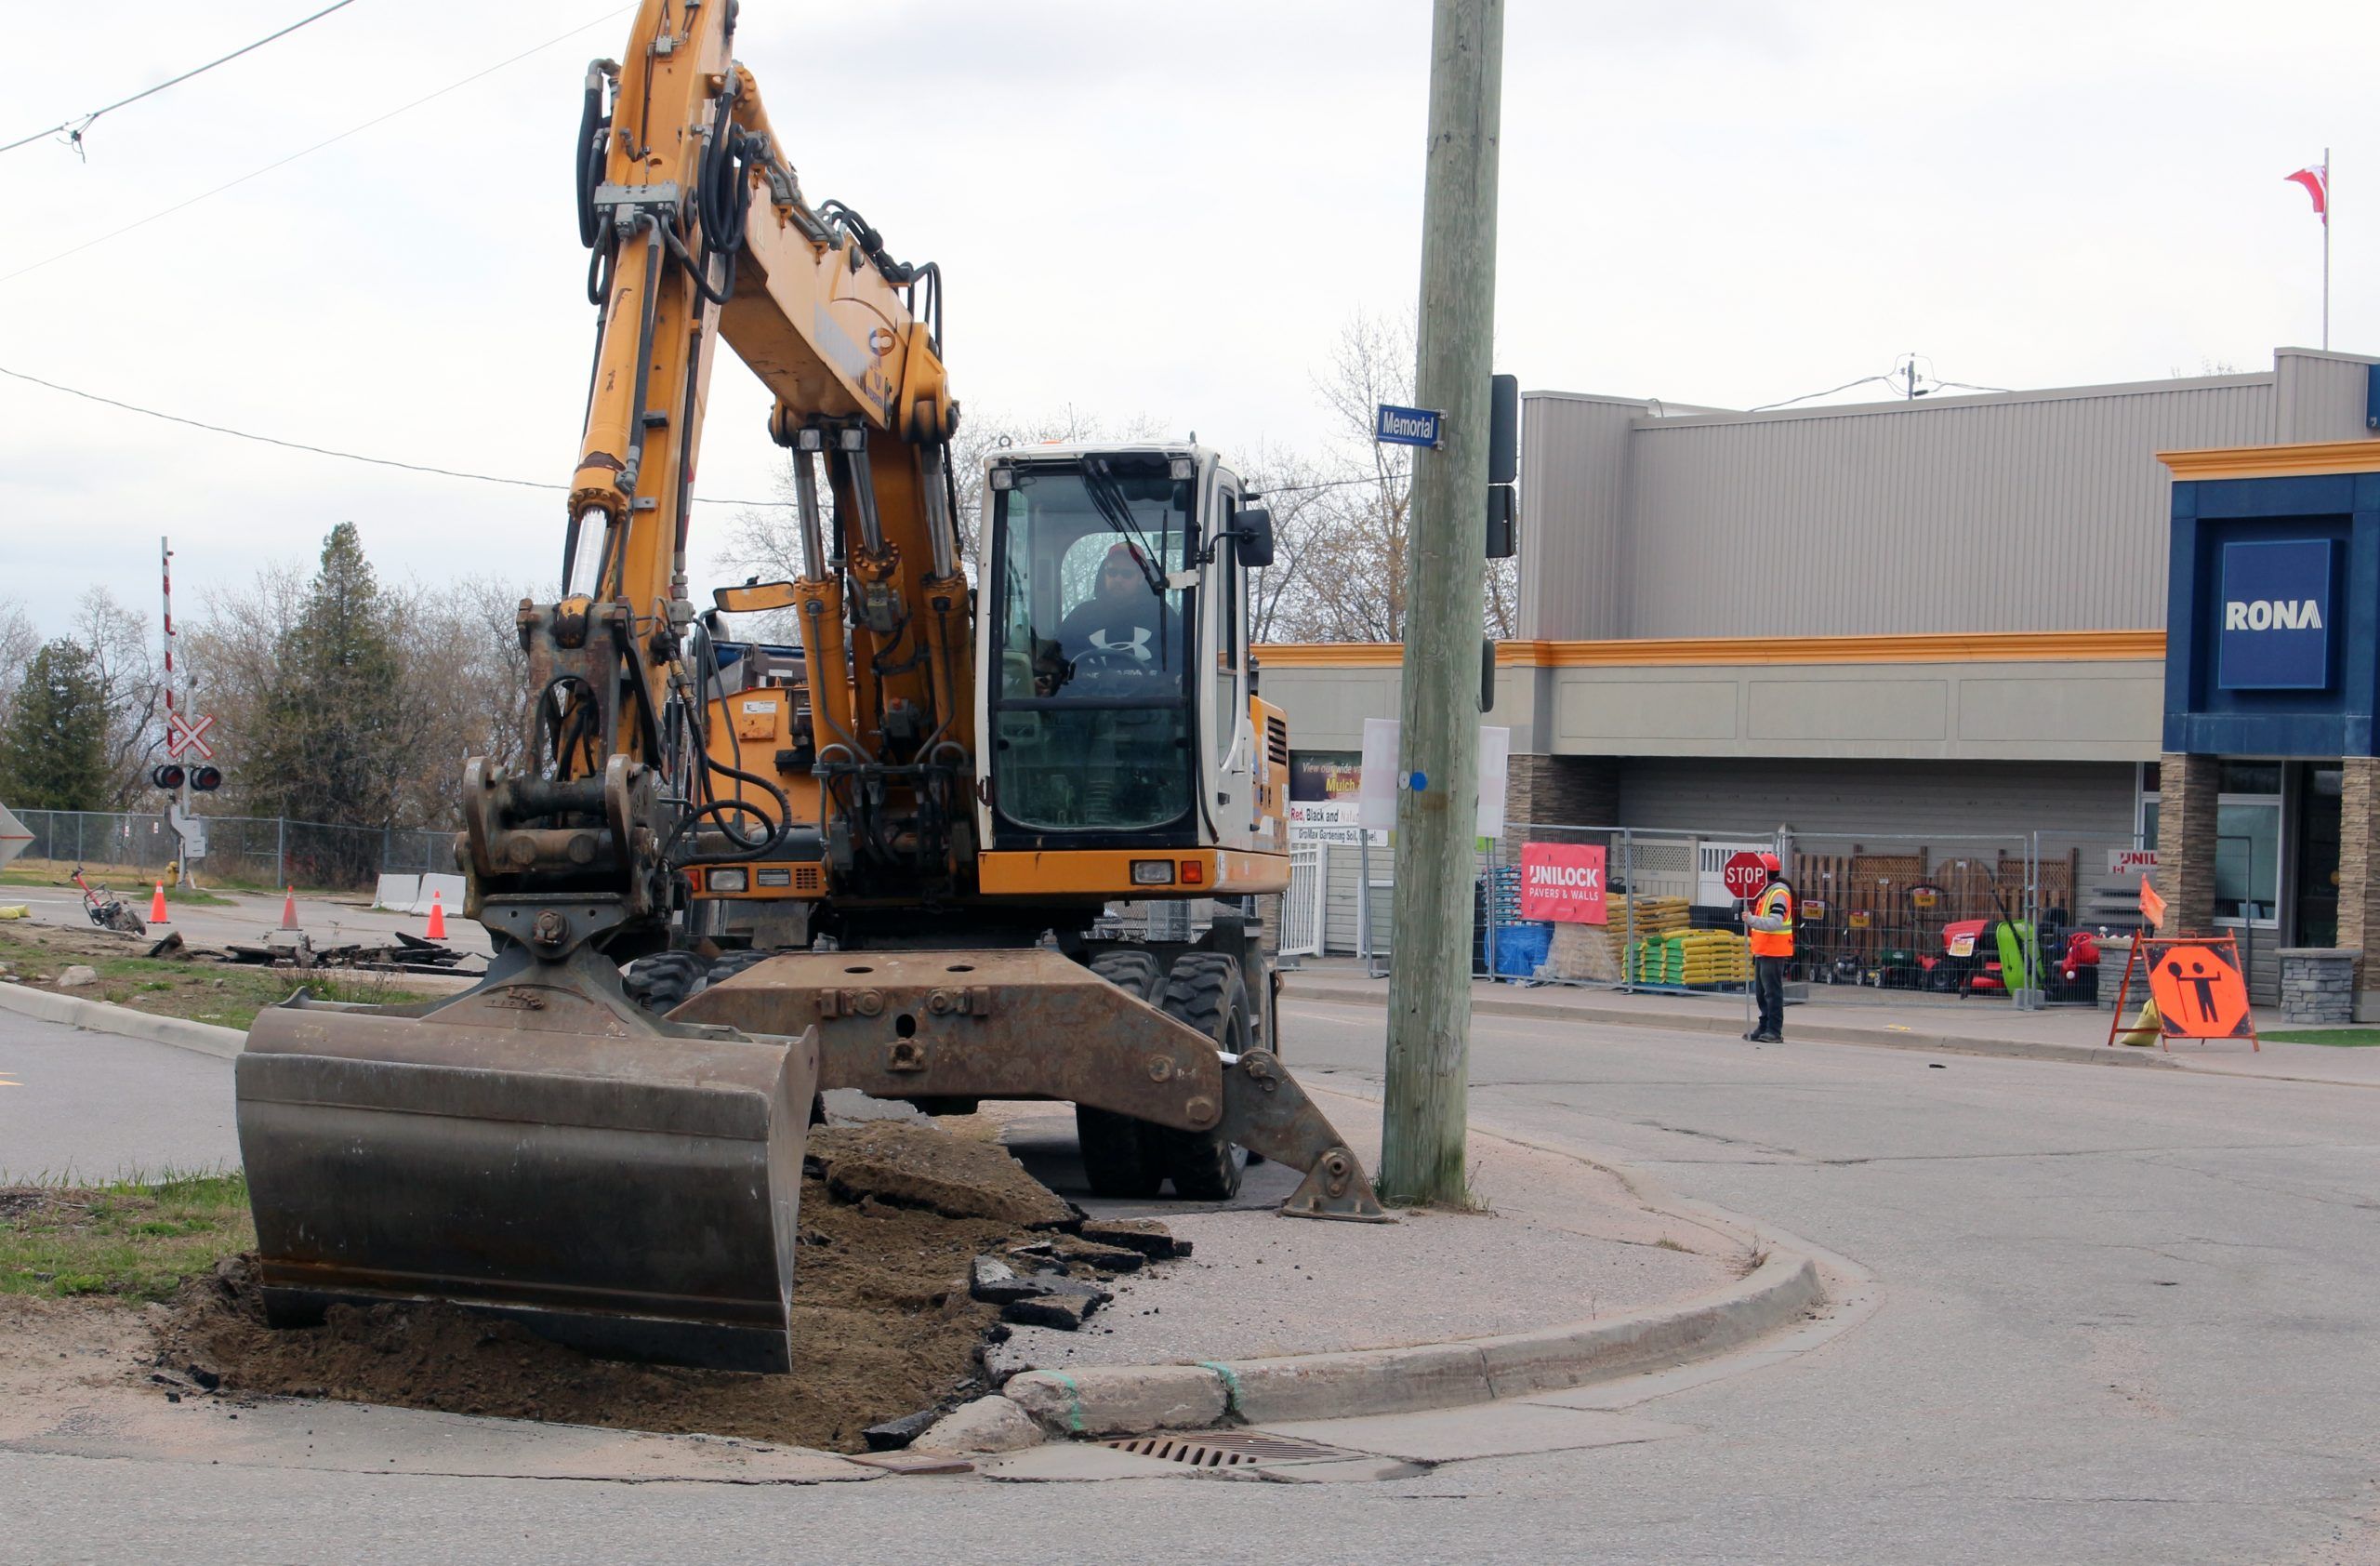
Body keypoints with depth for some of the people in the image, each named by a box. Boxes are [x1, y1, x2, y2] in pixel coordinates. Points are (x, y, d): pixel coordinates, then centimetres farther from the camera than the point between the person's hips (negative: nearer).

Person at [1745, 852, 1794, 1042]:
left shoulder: (1779, 893, -14)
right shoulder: (1765, 891, 19)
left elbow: (1775, 922, -26)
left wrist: (1752, 920, -36)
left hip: (1774, 952, -10)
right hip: (1763, 951, 10)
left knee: (1772, 991, -10)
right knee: (1761, 991, 13)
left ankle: (1774, 1031, -10)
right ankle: (1764, 1027, 19)